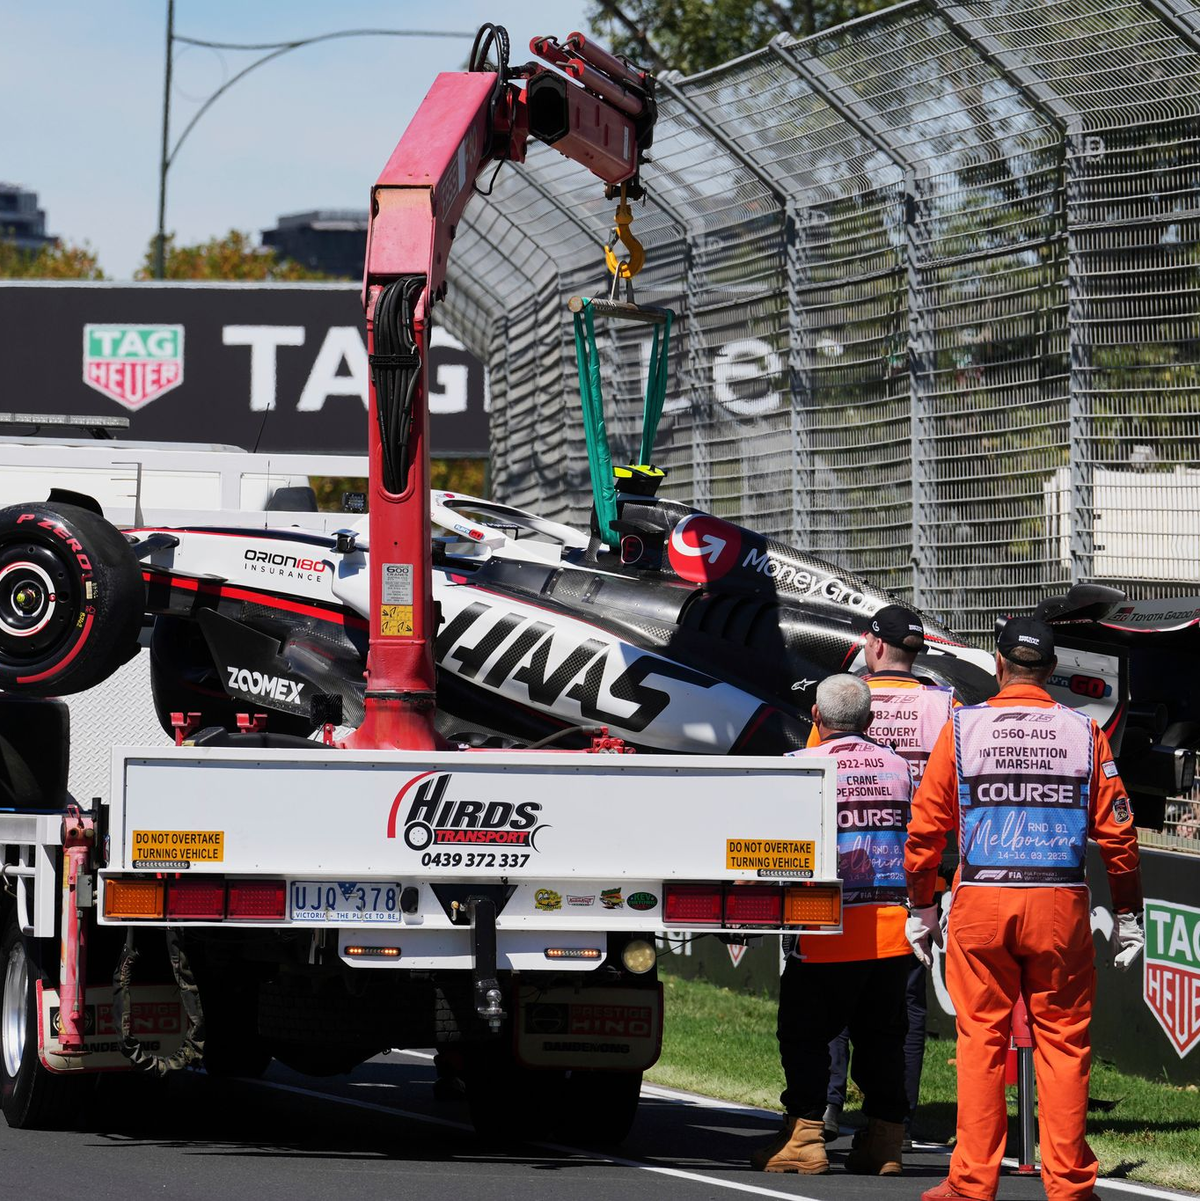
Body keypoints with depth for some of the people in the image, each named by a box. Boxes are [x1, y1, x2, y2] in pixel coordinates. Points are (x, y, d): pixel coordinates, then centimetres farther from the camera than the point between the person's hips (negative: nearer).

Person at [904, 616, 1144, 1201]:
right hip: (1061, 908, 0)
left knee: (981, 1039, 5)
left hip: (981, 903, 0)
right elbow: (1116, 831, 3)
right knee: (1062, 1041, 5)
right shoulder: (1083, 732, 3)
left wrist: (921, 907, 13)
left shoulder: (963, 728, 2)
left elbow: (926, 825, 3)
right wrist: (1127, 915, 12)